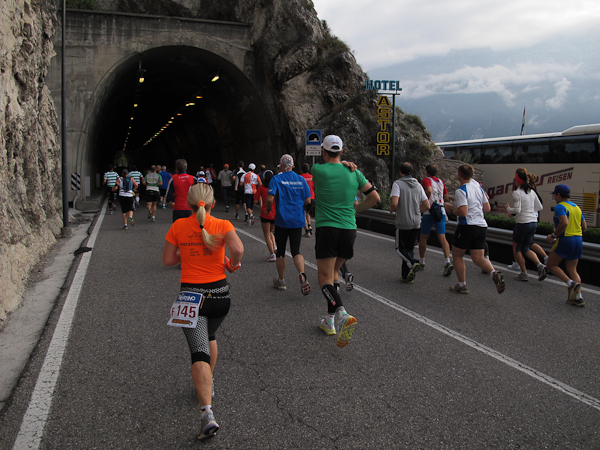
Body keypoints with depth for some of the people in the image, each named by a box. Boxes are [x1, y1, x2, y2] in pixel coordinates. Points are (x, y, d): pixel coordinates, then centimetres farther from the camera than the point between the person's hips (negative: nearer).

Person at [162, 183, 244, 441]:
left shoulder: (178, 226, 0)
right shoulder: (223, 225, -3)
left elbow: (167, 260, 4)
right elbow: (238, 249, -21)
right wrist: (233, 264, -1)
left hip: (191, 295, -2)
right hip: (219, 293, 2)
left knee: (200, 352, -7)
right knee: (209, 337, 30)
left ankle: (207, 413, -20)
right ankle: (208, 384, 45)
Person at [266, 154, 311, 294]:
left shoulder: (276, 179, -6)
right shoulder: (301, 179, 5)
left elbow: (270, 199, -17)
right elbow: (308, 200, 4)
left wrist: (268, 210, 3)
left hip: (282, 221, -2)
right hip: (298, 221, 3)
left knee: (280, 251, 11)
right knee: (296, 250, 7)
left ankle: (281, 281, 24)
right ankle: (302, 274, -20)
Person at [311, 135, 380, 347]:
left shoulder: (318, 170, -5)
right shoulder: (354, 172, 5)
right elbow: (375, 196, 10)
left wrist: (344, 165, 13)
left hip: (326, 229, -4)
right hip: (349, 229, 5)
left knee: (325, 278, -4)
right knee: (332, 274, 18)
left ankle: (342, 315, -28)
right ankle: (329, 320, 24)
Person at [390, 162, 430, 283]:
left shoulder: (398, 184, -9)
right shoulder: (418, 185, 8)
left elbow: (394, 203, -22)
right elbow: (426, 205, 8)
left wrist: (392, 209, 0)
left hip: (403, 222, -5)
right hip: (416, 222, 5)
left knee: (400, 248, 6)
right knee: (409, 248, 14)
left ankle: (412, 263, -21)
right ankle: (406, 276, 16)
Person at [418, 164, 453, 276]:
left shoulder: (426, 180, -3)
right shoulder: (441, 182, 14)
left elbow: (429, 190, -23)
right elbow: (446, 198, 15)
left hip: (429, 212, -4)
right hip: (441, 212, 4)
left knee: (423, 237, 11)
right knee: (442, 238, -3)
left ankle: (421, 261, 22)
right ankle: (447, 261, -20)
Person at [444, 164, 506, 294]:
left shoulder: (461, 191, -12)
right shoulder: (478, 187, 11)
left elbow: (463, 212, -21)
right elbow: (487, 208, 14)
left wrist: (451, 209, -4)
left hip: (467, 226, -7)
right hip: (482, 227, 7)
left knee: (457, 255, 11)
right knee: (478, 258, 7)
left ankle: (462, 285, 13)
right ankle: (494, 273, -20)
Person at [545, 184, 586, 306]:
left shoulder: (560, 207, -11)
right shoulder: (577, 207, 14)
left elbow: (564, 223, -26)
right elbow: (584, 225, 15)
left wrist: (554, 236, -16)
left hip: (565, 240, -8)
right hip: (578, 239, 8)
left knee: (551, 265, 5)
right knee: (572, 270, 12)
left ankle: (571, 283, -12)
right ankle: (578, 297, 3)